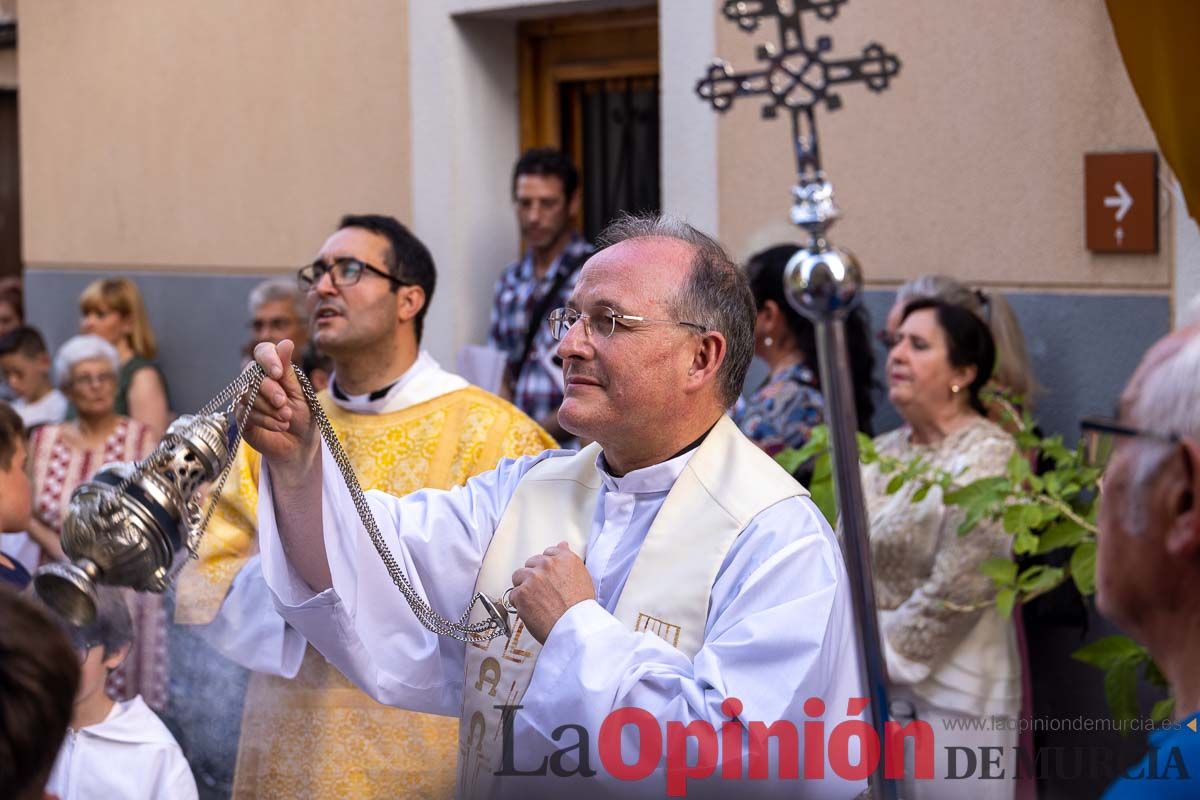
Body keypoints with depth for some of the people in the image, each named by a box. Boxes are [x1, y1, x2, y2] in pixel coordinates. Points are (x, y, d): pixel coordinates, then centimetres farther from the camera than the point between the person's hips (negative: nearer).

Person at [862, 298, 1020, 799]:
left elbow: (956, 592, -17)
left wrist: (881, 661, -12)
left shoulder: (987, 457, -10)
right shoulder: (883, 453, 12)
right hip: (871, 685, 6)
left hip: (949, 691, -6)